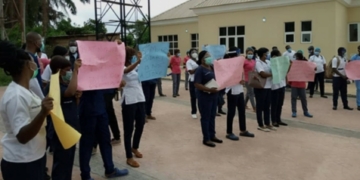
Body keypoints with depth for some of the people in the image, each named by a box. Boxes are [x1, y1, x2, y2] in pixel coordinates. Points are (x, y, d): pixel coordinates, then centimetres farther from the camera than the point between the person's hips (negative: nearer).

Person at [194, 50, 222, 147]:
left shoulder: (212, 67, 9)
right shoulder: (200, 69, -15)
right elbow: (197, 84, -21)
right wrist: (209, 89, -27)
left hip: (213, 95, 8)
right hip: (204, 96, -8)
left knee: (212, 116, 16)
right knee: (205, 117, 2)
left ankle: (212, 136, 29)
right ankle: (206, 139, 12)